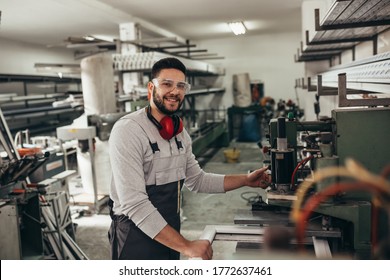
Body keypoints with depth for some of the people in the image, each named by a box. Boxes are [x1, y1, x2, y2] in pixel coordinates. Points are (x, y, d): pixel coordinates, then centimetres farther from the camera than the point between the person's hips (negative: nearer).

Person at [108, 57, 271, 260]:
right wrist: (186, 246, -25)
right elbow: (134, 203, -26)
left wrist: (246, 180, 7)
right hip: (136, 238, -7)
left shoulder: (180, 133, 3)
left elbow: (197, 180, 13)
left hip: (170, 237, 7)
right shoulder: (128, 130, -21)